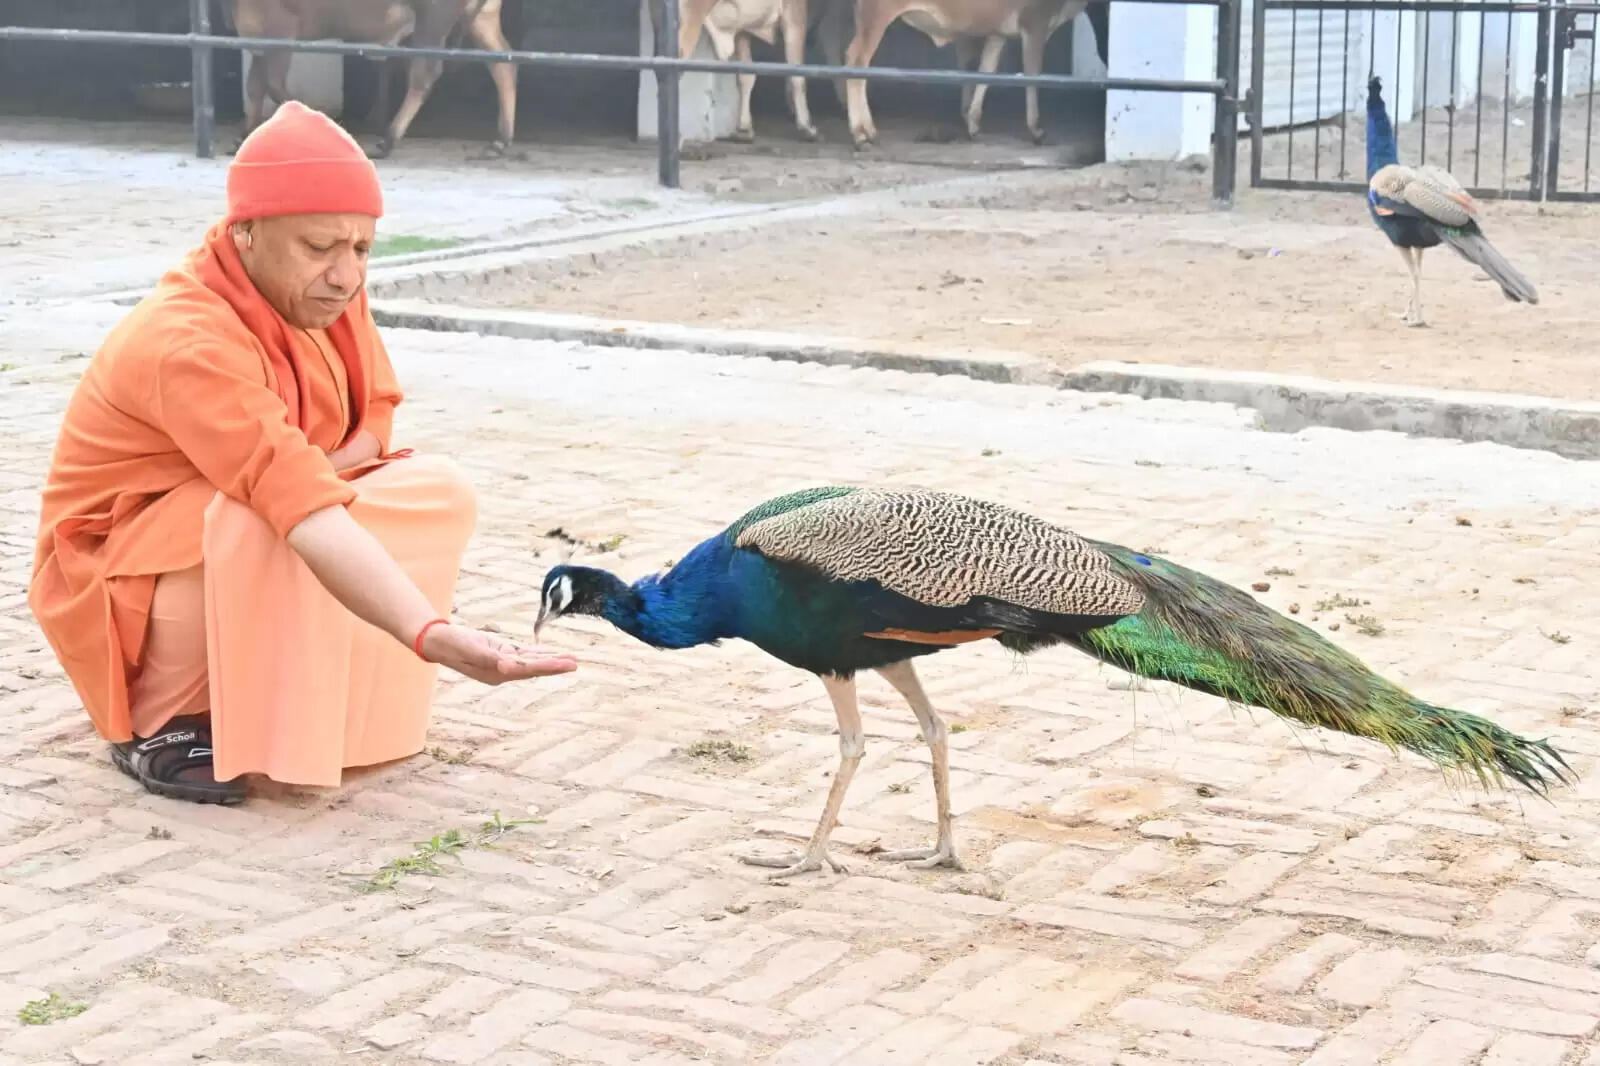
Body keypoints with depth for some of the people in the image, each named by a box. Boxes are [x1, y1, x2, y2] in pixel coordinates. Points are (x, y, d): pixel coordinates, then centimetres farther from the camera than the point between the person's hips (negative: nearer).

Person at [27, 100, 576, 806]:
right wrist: (432, 635, -55)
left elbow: (376, 415, 3)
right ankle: (156, 728, -14)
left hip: (266, 564, 8)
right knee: (250, 526, -38)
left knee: (438, 490, -10)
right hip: (124, 579, -8)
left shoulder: (324, 291, -10)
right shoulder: (186, 343, -34)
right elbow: (303, 514, -45)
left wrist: (314, 474, -20)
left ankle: (301, 702, -1)